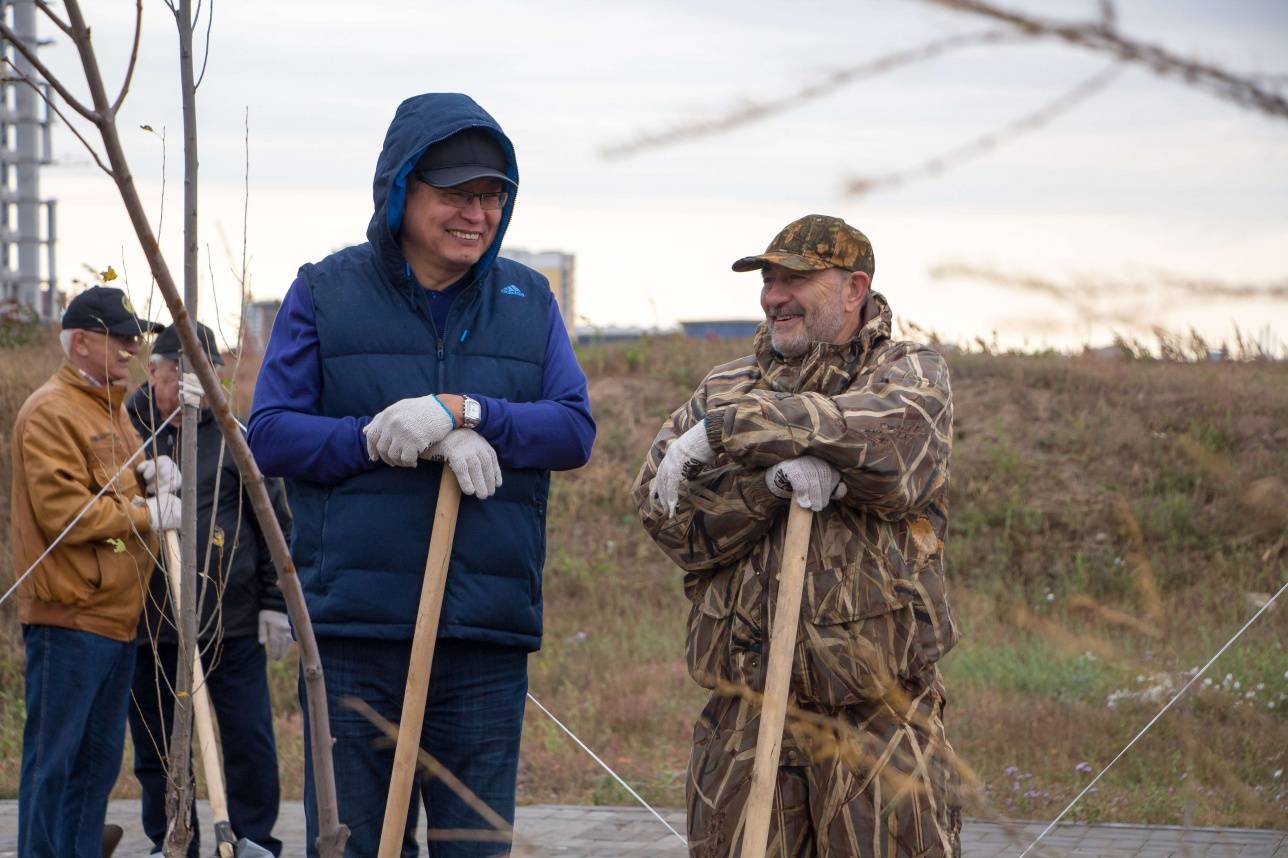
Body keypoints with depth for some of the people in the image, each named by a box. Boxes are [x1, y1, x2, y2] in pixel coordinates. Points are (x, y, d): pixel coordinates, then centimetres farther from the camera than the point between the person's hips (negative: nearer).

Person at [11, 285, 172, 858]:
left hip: (115, 617, 10)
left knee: (99, 759, 13)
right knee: (53, 760, -6)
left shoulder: (111, 409, 20)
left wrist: (153, 487, 6)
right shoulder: (50, 412, -11)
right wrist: (149, 514, -13)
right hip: (68, 617, -10)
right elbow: (65, 514, -19)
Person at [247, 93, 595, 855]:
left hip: (487, 632, 2)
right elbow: (270, 434, -3)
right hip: (352, 622, -2)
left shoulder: (528, 301, 11)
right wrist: (387, 442, -16)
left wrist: (461, 413, -16)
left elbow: (575, 429, 0)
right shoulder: (326, 293, 4)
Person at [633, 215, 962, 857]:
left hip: (880, 715, -2)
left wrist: (726, 431, -20)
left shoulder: (911, 375, 6)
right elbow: (664, 514, -1)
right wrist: (772, 478, -19)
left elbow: (888, 440, -19)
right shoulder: (724, 389, 14)